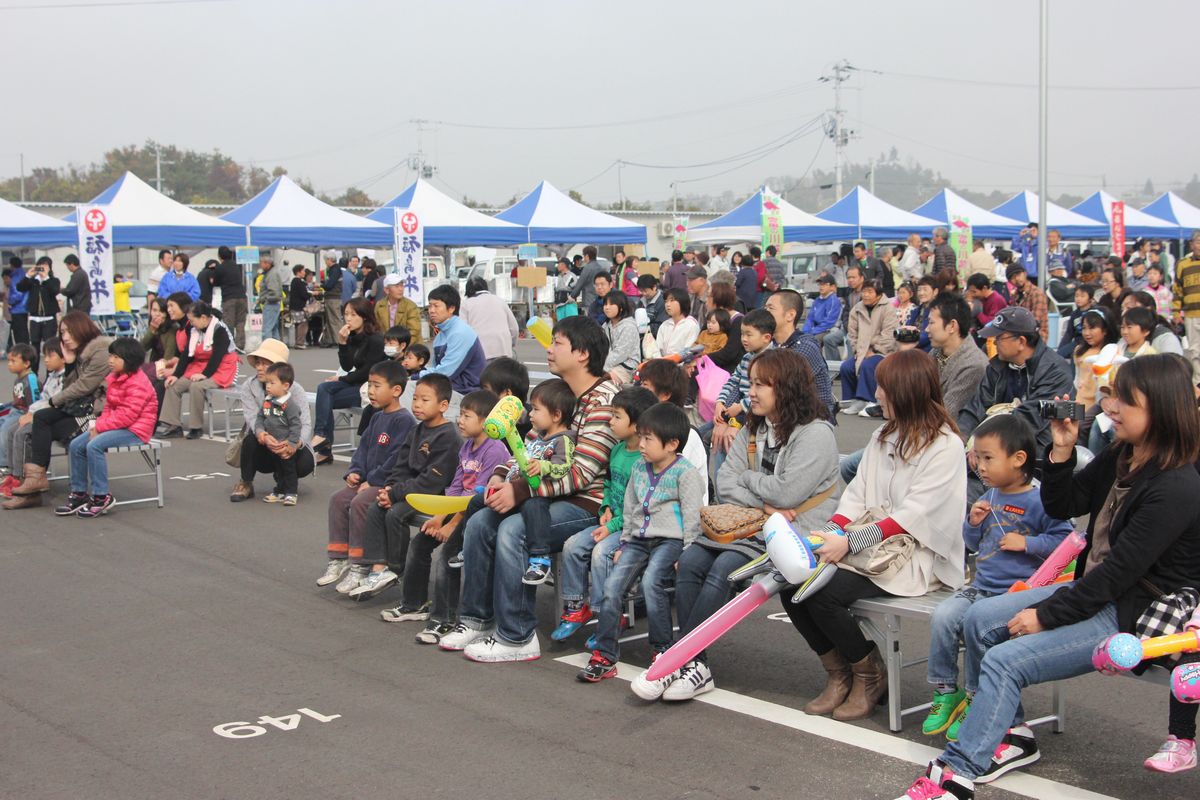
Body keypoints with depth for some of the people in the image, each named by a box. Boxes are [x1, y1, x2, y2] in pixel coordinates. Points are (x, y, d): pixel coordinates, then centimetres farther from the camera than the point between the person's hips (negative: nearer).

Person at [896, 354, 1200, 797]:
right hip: (1094, 590, 9)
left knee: (1005, 660, -21)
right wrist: (1061, 452, -5)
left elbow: (1119, 572, -23)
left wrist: (1046, 615, -18)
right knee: (980, 619, 0)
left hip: (1131, 615, -9)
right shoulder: (1120, 458, 4)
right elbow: (1061, 506, 13)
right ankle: (1012, 734, 10)